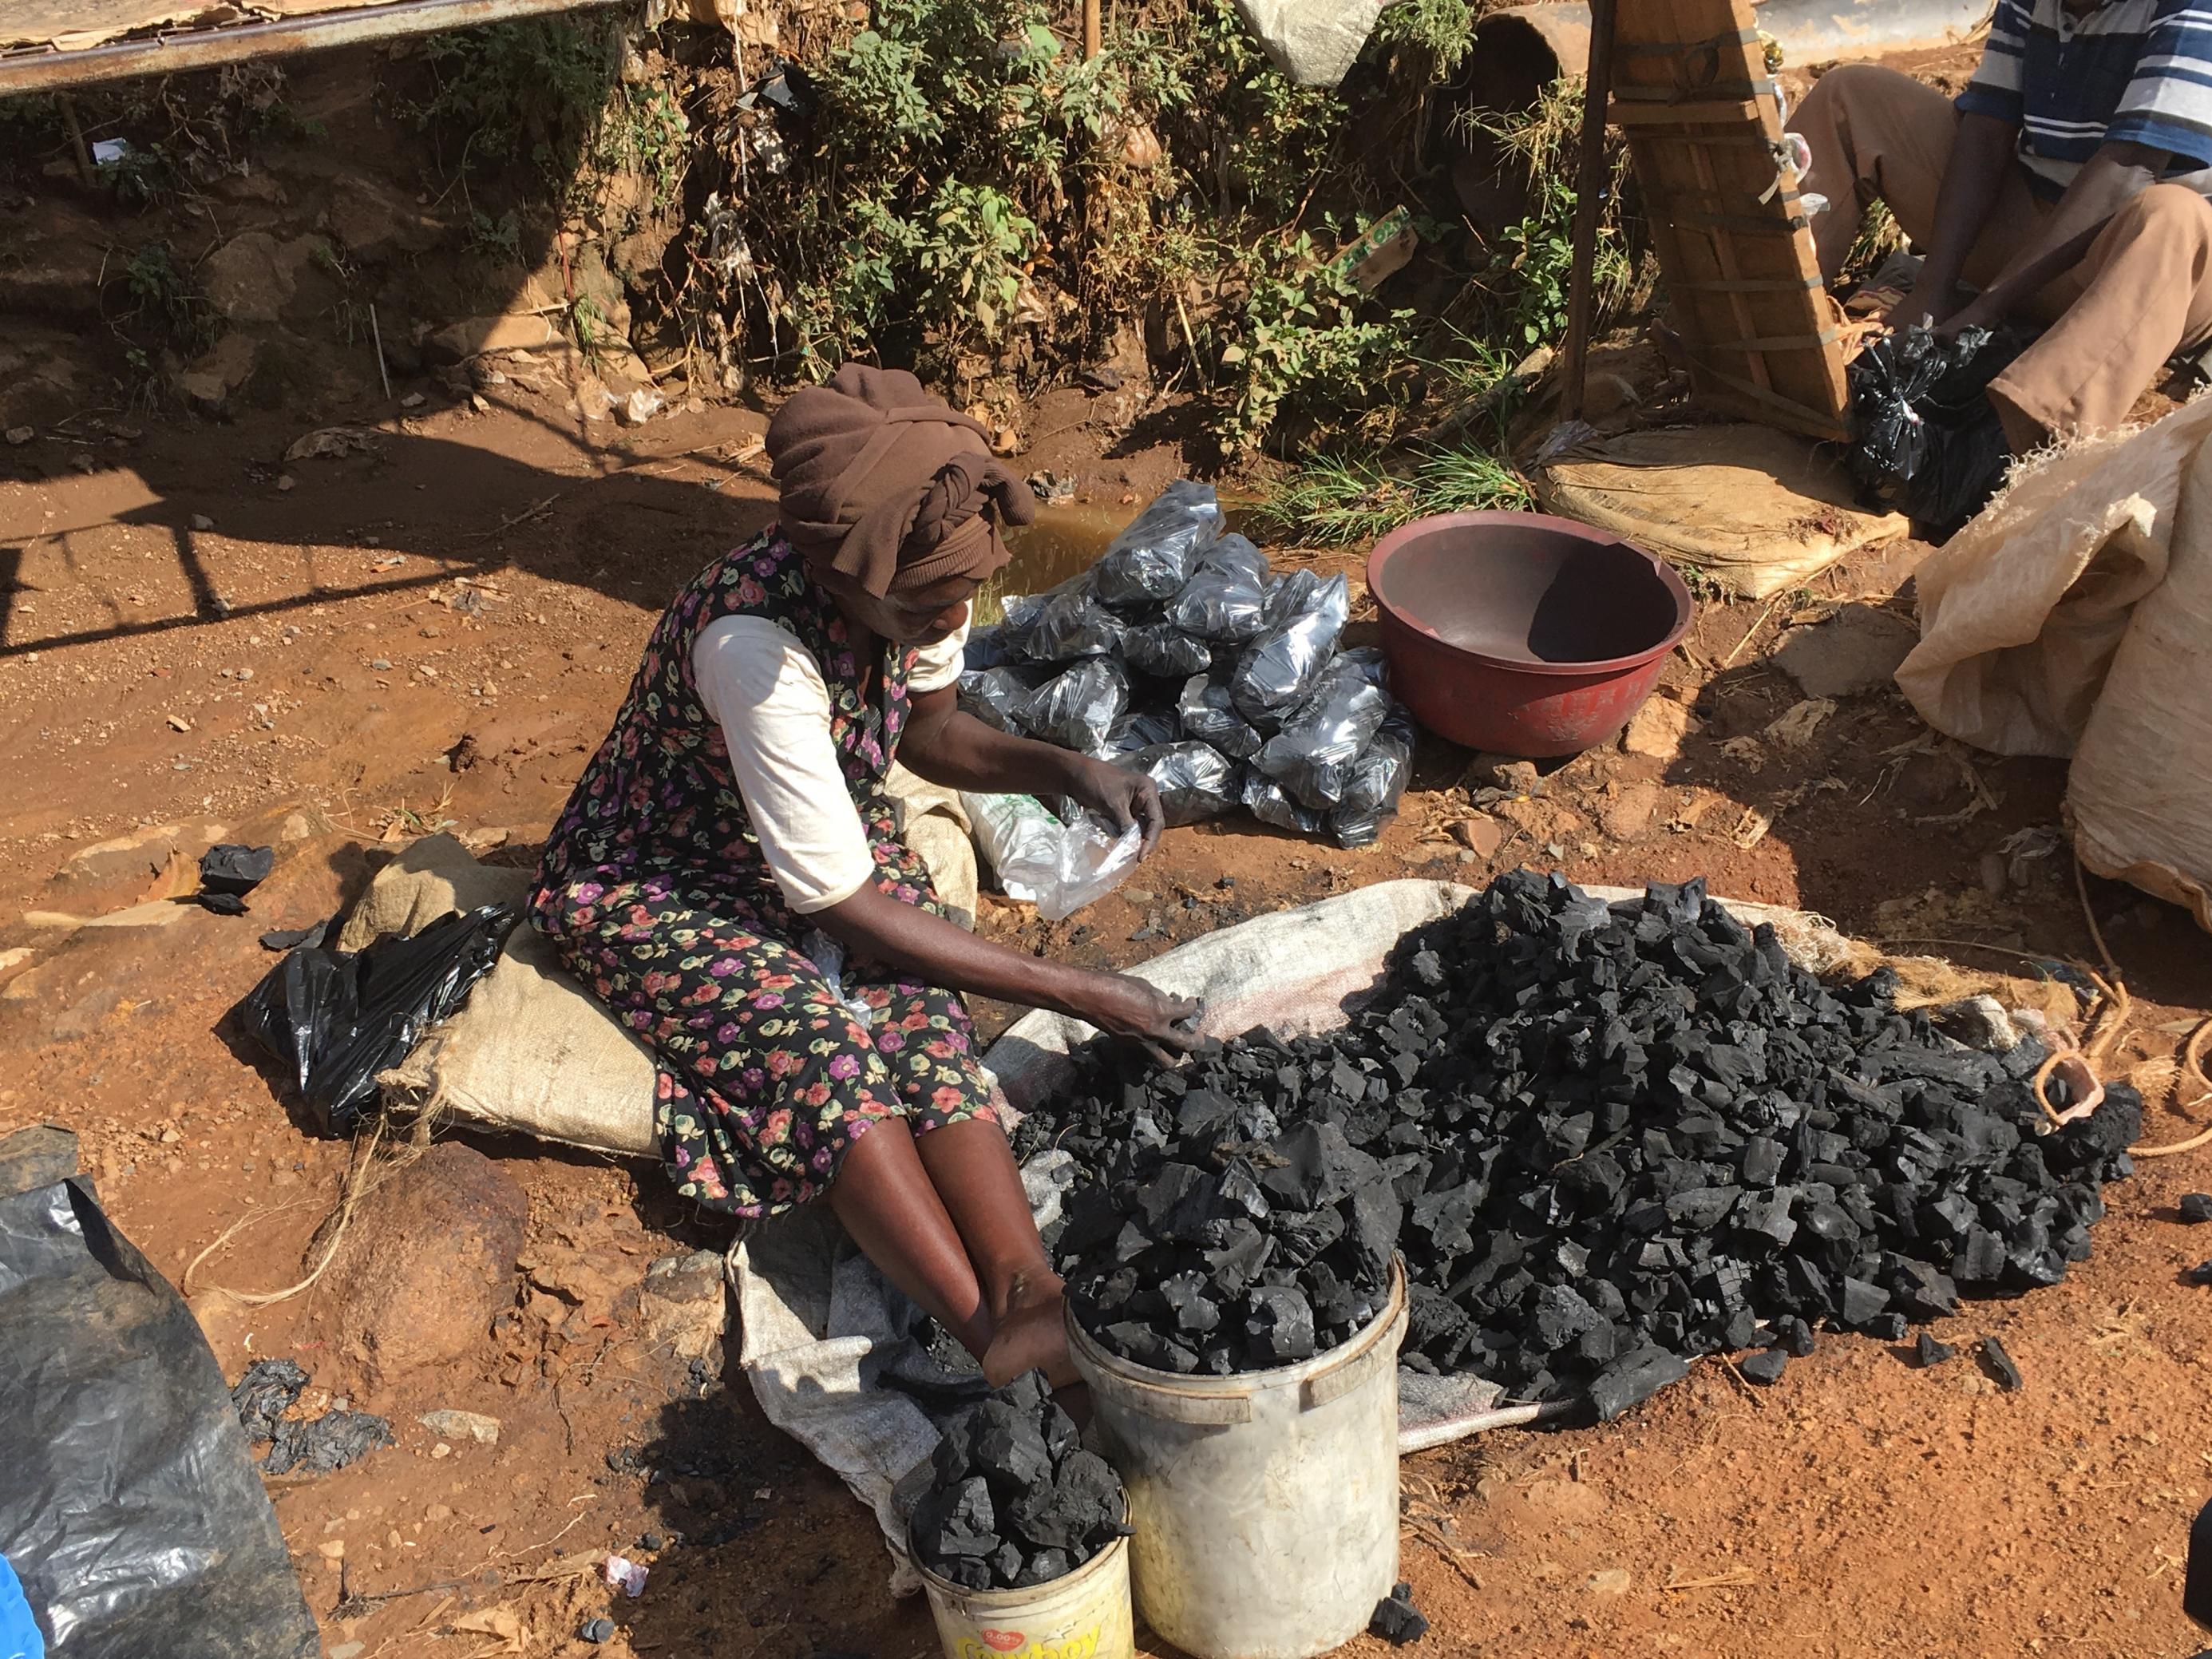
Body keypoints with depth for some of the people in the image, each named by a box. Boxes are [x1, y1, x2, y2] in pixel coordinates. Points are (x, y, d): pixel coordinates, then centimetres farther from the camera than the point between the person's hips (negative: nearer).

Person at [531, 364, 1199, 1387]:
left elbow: (928, 733, 5)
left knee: (923, 1020, -24)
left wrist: (1064, 770, -15)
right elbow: (844, 907, -33)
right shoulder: (754, 639, -37)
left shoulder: (916, 581, -17)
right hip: (657, 879, -5)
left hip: (843, 835, 6)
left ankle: (1032, 1300, -35)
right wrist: (1076, 995, -31)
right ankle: (998, 1342, -36)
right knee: (816, 1039, -32)